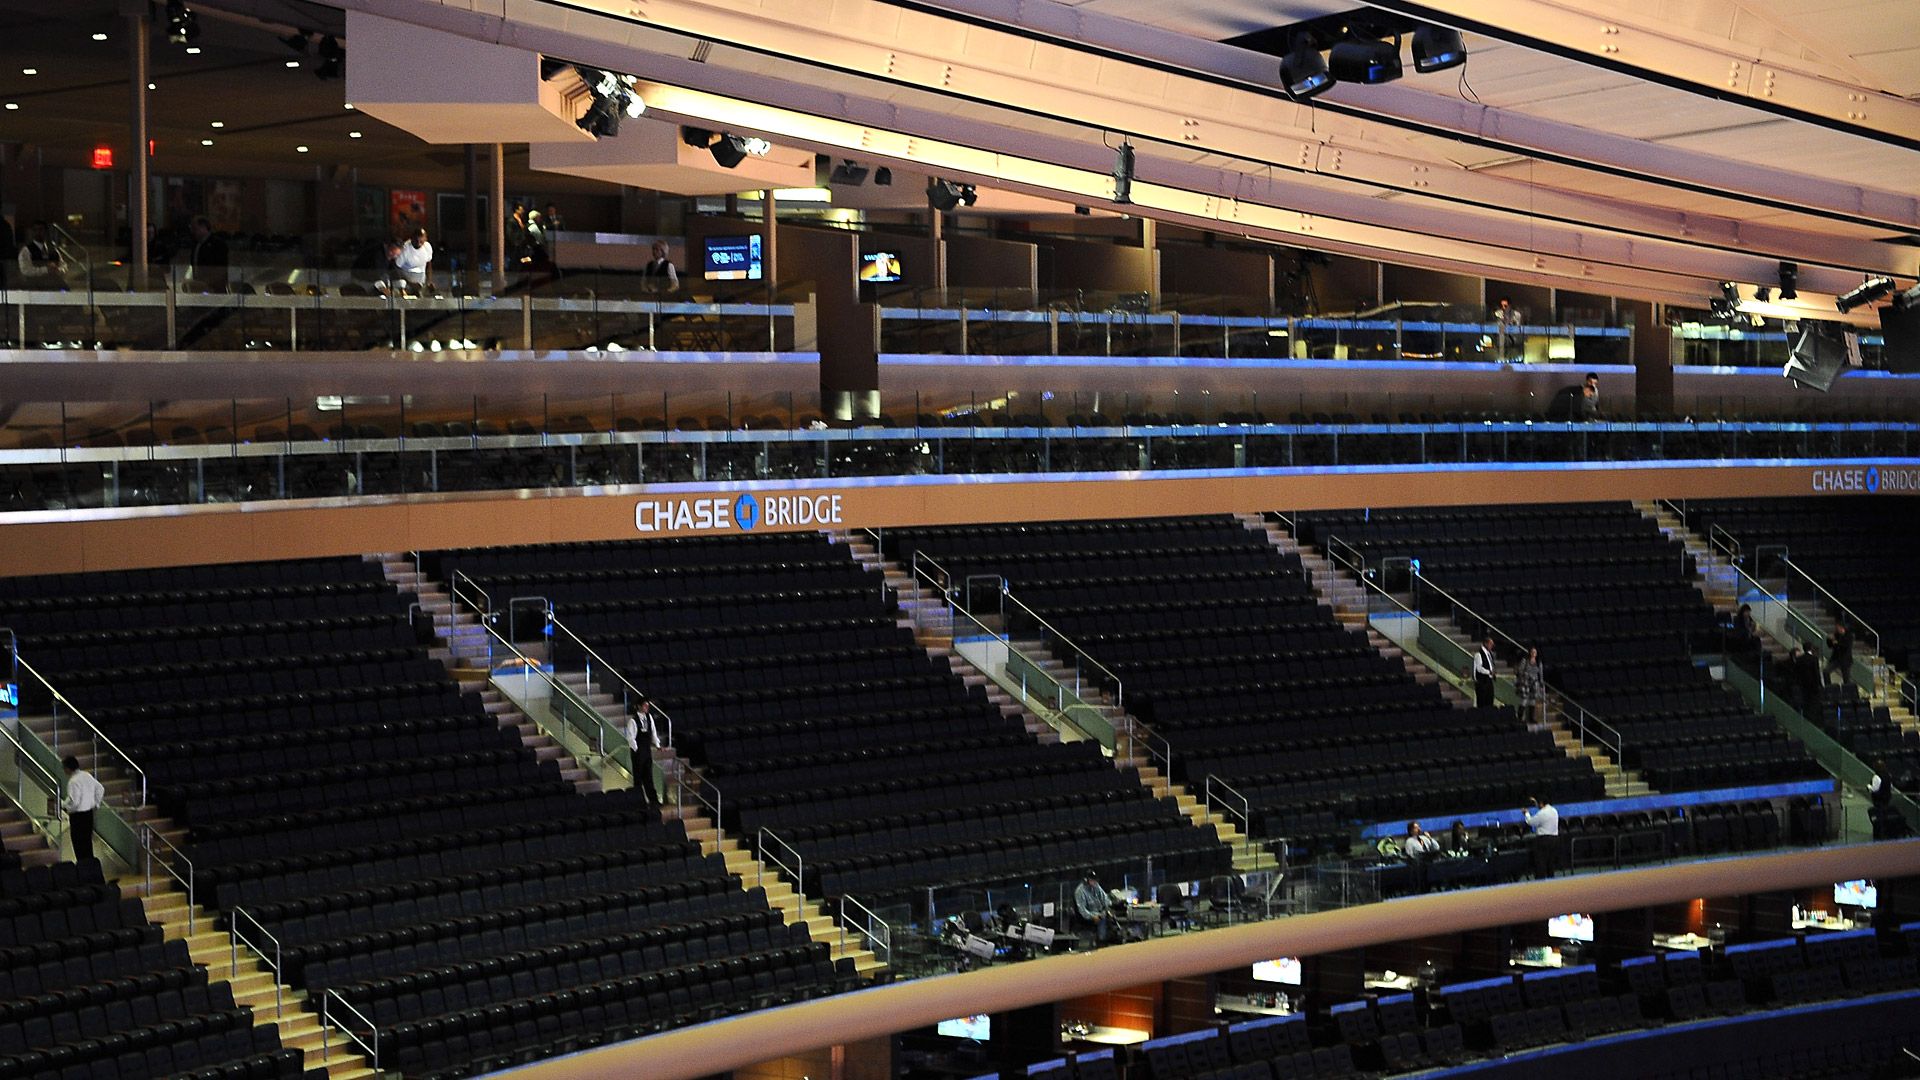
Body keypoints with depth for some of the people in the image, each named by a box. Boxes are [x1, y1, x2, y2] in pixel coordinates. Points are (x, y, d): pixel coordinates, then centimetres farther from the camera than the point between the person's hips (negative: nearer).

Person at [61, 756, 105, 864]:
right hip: (89, 813, 8)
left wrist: (62, 804, -7)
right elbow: (100, 789, 15)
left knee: (79, 844, 1)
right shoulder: (87, 776, 5)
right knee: (87, 841, 18)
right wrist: (96, 804, 23)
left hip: (77, 816, -8)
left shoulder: (73, 781, -21)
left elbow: (73, 802, -25)